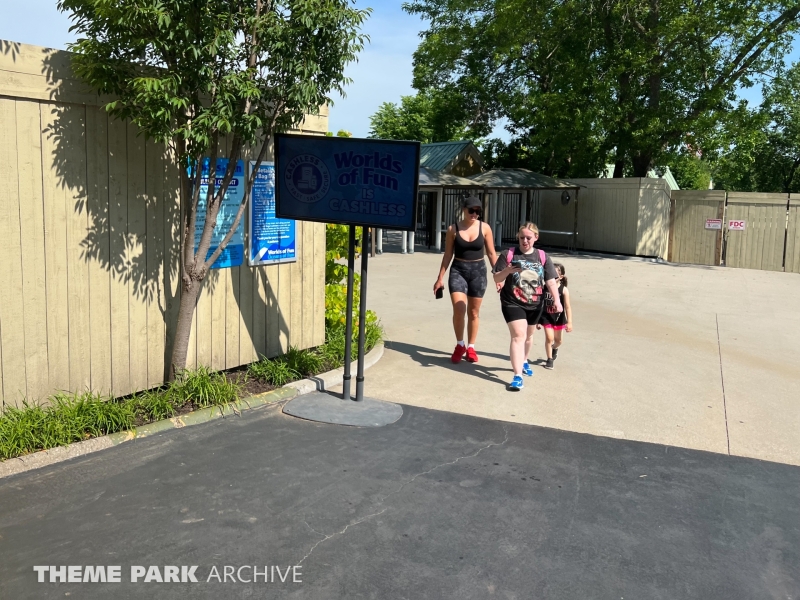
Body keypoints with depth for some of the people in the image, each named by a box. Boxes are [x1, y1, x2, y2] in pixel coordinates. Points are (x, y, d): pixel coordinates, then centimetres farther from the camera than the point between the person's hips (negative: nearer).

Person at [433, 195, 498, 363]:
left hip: (478, 271, 1)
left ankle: (471, 347, 23)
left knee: (474, 312, 9)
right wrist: (440, 277, 4)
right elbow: (448, 255, 4)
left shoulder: (485, 228, -2)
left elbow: (491, 253, 4)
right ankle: (460, 345, 9)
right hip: (458, 270, -1)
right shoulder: (453, 229, -3)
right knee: (459, 310, -12)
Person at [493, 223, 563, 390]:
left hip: (535, 304, 4)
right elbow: (497, 278, -8)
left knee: (528, 335, 21)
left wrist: (557, 299, -17)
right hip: (512, 303, -4)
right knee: (518, 336, -15)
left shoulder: (542, 257, -1)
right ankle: (517, 376, -16)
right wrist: (508, 270, -28)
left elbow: (551, 281, -4)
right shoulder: (508, 254, -7)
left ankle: (523, 361, 48)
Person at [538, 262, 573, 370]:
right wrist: (538, 321, 0)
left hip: (558, 318, 0)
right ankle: (550, 359, 9)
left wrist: (569, 322, -19)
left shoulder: (563, 290, -15)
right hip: (546, 317, 0)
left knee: (558, 340, 17)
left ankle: (555, 348, 52)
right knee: (549, 338, -9)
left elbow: (568, 307, -15)